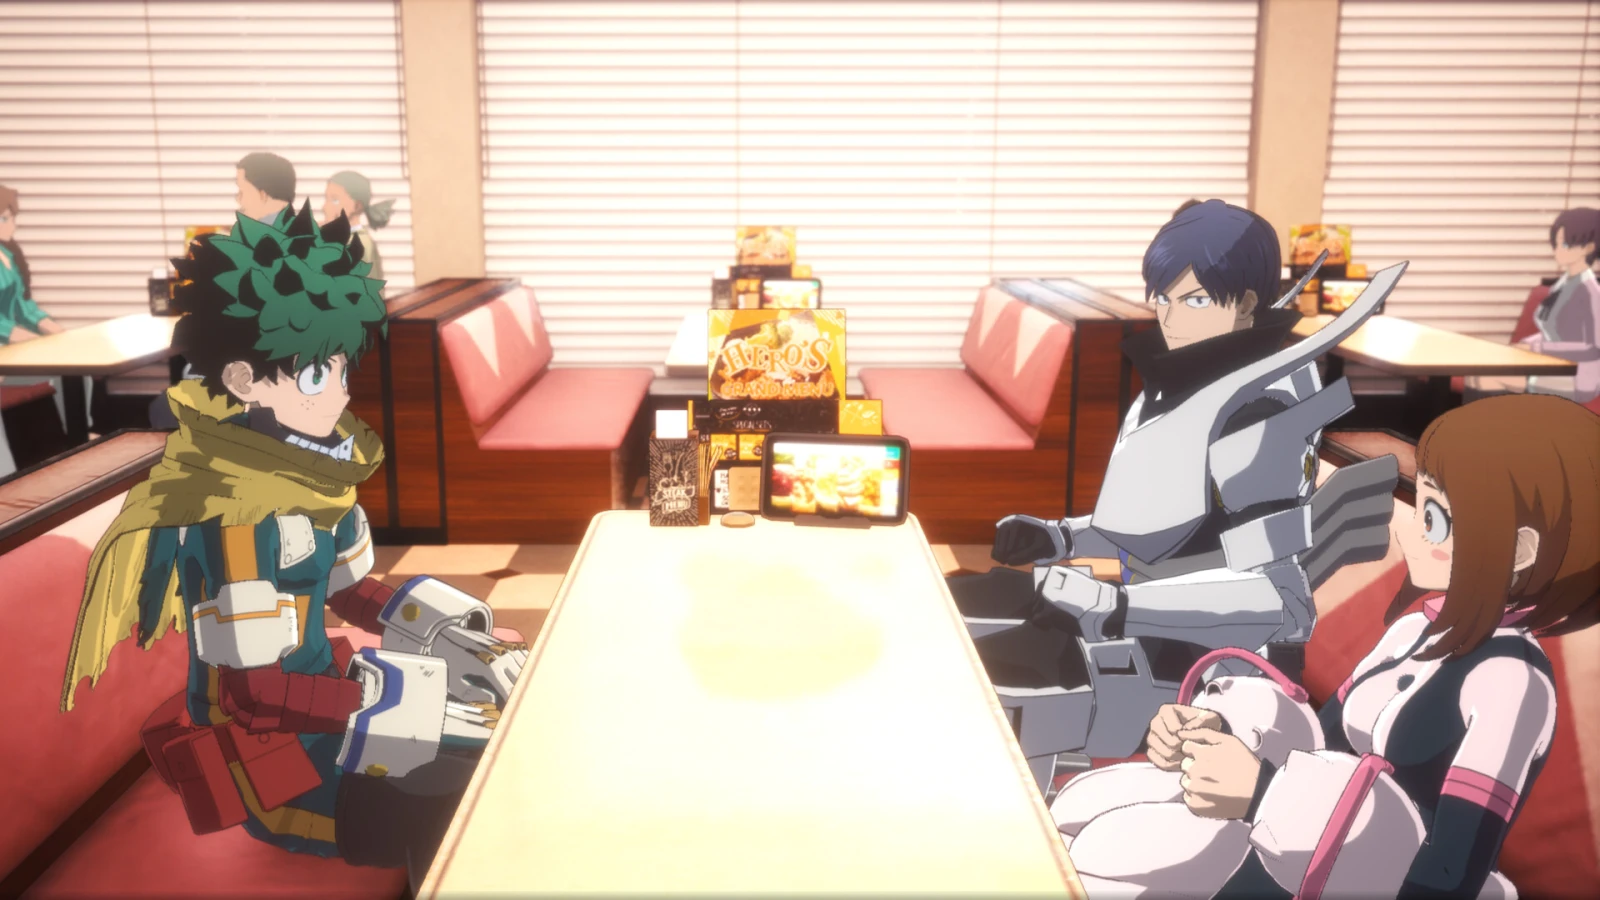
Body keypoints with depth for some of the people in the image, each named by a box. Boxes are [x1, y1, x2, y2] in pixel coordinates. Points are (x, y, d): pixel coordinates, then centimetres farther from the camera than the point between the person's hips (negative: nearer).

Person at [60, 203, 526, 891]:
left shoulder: (308, 473, 0)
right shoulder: (233, 517, -25)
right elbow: (251, 690, -24)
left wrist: (439, 632, -2)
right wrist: (410, 699, -24)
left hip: (314, 693, 8)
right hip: (272, 749, -8)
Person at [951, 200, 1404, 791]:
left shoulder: (1254, 411, -23)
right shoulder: (1188, 384, 5)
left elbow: (1278, 598, -26)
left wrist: (1120, 609, -32)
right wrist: (1062, 539, 5)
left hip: (1216, 655, -10)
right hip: (1165, 625, 10)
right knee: (950, 606, 11)